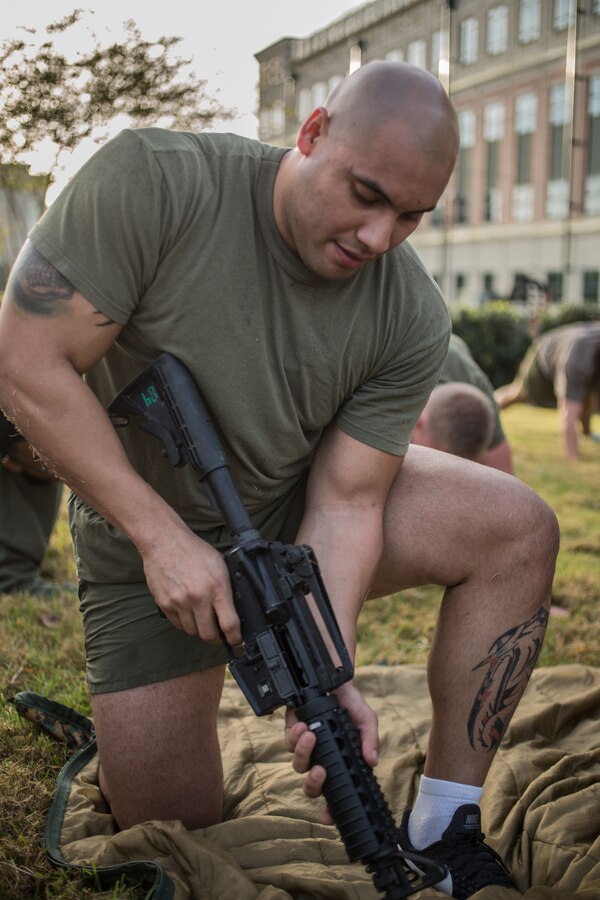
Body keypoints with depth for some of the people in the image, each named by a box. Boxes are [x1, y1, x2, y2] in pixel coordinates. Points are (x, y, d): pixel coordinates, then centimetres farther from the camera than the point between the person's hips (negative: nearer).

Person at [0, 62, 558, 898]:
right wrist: (162, 537, -27)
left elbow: (345, 501, -16)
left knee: (520, 531, -16)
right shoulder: (152, 181, -26)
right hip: (146, 536, -3)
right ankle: (102, 742, 34)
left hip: (294, 517, 3)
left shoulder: (412, 319, -18)